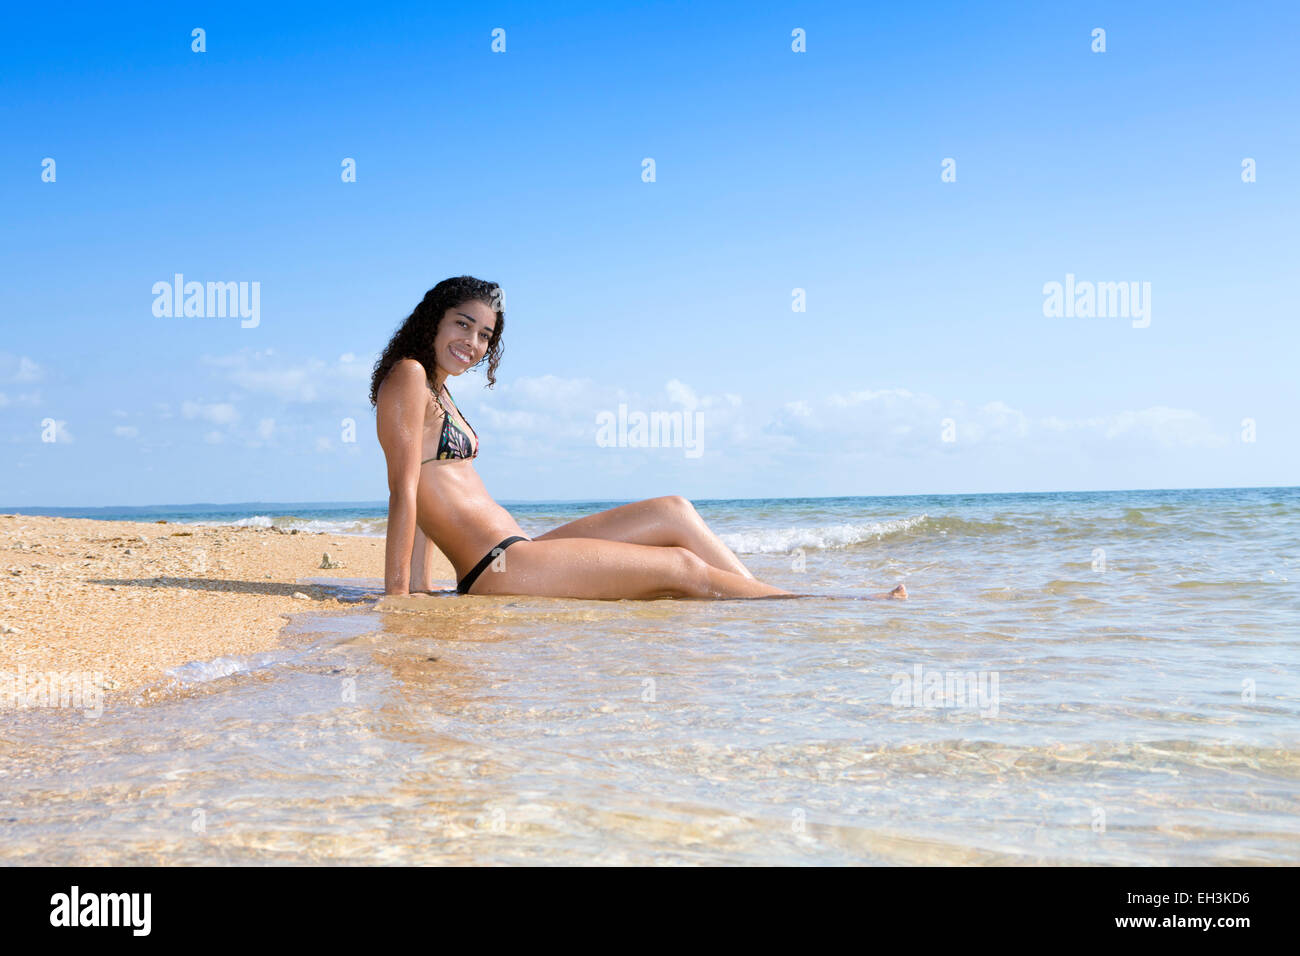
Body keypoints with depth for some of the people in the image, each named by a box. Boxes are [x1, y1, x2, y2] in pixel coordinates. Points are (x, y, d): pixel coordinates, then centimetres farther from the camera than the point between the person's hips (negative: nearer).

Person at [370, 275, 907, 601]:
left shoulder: (437, 391, 19)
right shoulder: (408, 377, -8)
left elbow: (423, 500, 17)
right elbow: (403, 491, -14)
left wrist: (418, 594, 12)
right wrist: (397, 597, -16)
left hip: (512, 557, 10)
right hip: (496, 568, -10)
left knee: (674, 513, 9)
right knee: (685, 568, -6)